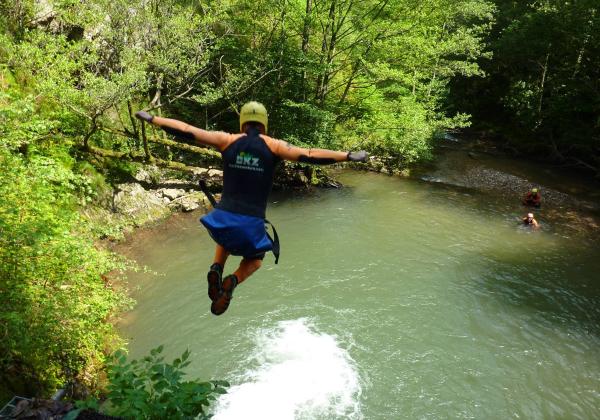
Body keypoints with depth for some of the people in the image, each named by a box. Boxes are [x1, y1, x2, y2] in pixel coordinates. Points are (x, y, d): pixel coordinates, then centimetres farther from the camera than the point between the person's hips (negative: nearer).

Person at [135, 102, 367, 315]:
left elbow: (187, 131, 4)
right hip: (252, 223, -2)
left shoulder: (227, 140, 5)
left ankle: (217, 269, 9)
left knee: (226, 241, 38)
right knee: (254, 262, 28)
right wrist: (349, 156, -4)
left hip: (223, 217, 2)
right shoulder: (273, 146, 0)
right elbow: (310, 155, -9)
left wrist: (151, 119, 14)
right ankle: (233, 281, -4)